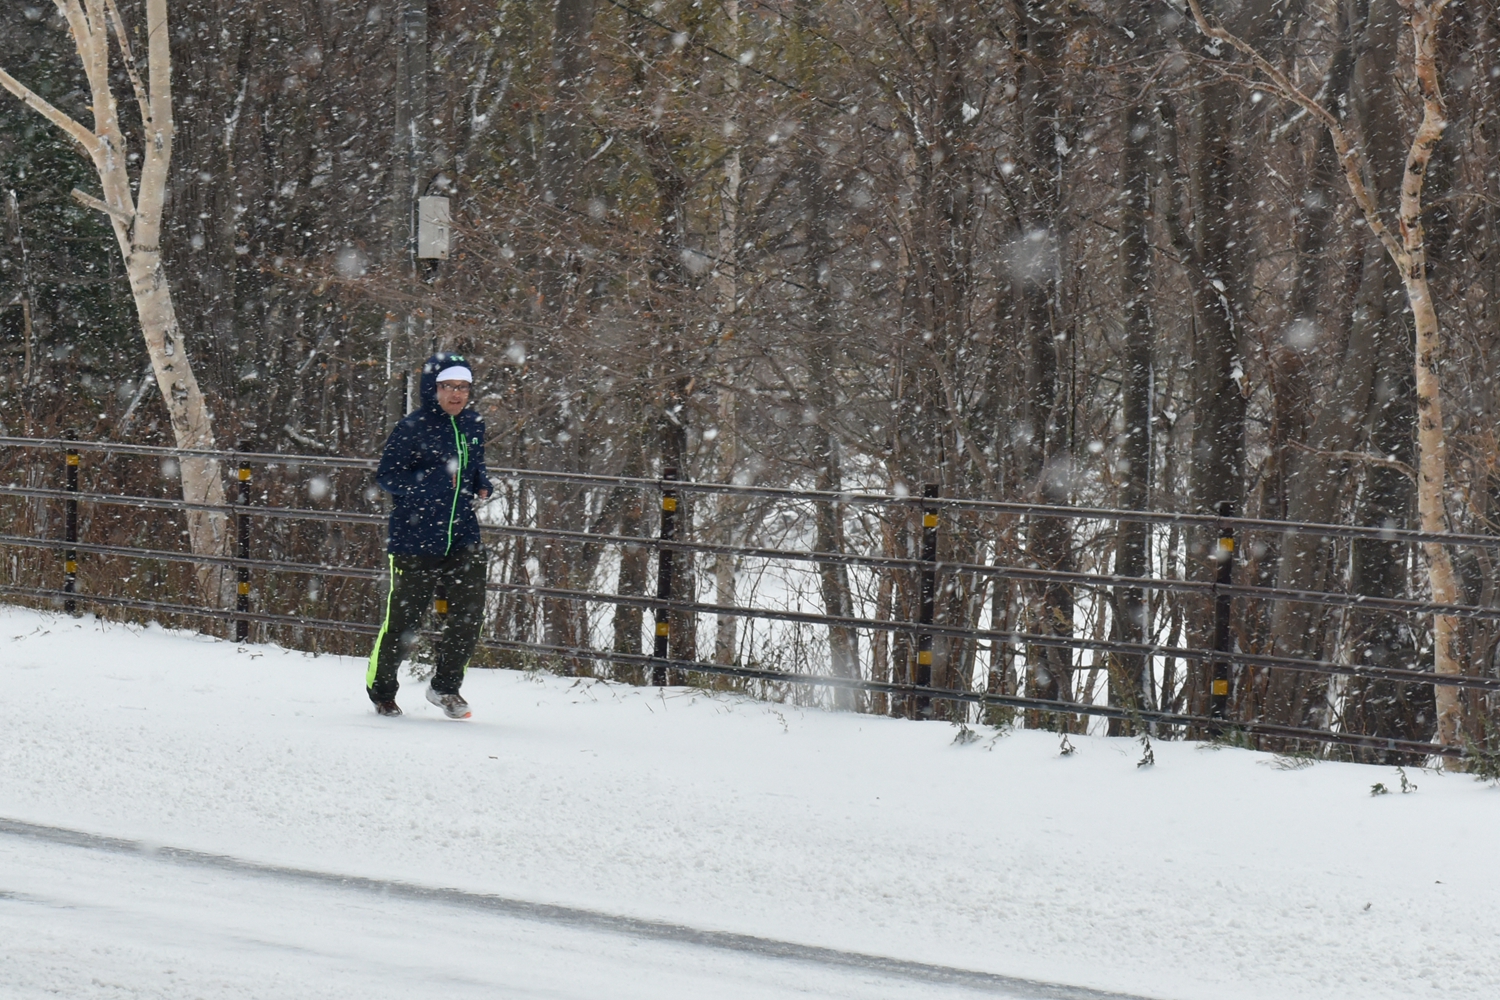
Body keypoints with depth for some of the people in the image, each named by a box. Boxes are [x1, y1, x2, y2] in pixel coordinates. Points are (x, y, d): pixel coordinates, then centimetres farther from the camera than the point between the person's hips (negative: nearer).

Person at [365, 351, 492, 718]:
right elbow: (386, 475, -9)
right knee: (403, 617, 2)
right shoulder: (413, 427, -10)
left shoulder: (473, 426, 9)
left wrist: (482, 486, 5)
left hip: (462, 536, 5)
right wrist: (431, 485, -21)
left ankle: (446, 687, 14)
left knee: (469, 613, -5)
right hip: (416, 538, -5)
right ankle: (381, 688, 24)